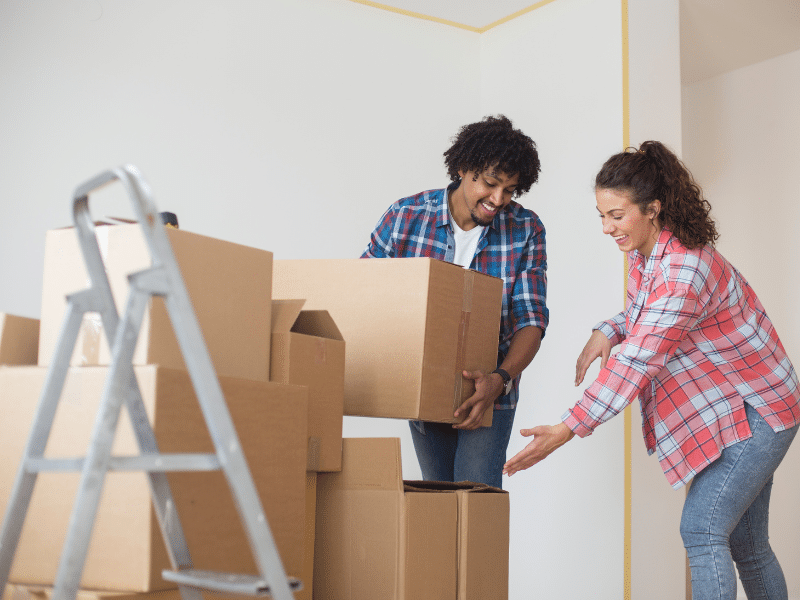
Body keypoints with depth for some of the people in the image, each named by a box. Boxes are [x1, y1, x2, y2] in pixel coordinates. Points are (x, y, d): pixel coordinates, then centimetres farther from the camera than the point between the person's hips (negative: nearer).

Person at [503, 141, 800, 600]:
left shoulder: (684, 270, -29)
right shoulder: (645, 255, 2)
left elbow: (639, 360, -34)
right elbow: (645, 316, 18)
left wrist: (570, 429, -36)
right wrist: (609, 331, -6)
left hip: (755, 413, -10)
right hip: (728, 412, 10)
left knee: (701, 529, -16)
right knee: (744, 542, 14)